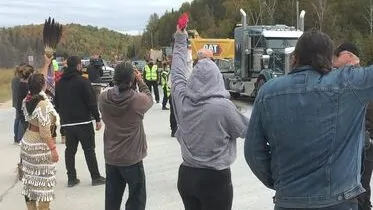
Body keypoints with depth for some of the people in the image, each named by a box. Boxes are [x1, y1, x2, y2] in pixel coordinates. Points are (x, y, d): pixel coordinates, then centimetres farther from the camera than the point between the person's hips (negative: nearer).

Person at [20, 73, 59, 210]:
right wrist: (53, 148, -20)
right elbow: (44, 131, -24)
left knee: (30, 178, 15)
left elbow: (37, 83, 17)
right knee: (43, 180, 3)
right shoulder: (44, 104, -23)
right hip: (40, 146, -8)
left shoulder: (27, 100, 0)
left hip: (27, 142, 8)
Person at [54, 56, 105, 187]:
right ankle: (96, 177, 6)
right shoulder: (82, 81, -11)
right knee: (89, 149, 1)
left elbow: (57, 104, 16)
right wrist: (98, 119, -6)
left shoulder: (60, 83, 9)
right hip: (83, 121, -5)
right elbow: (91, 102, -13)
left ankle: (71, 178, 13)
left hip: (67, 122, 6)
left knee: (70, 150, 11)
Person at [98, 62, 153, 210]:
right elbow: (149, 100, 1)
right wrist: (141, 82, 8)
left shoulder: (103, 98, -12)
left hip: (110, 158, 4)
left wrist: (120, 80, 3)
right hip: (132, 159, -4)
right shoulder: (138, 99, -22)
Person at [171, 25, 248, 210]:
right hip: (215, 179, -5)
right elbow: (246, 130, -3)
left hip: (186, 175, 5)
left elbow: (177, 72, 13)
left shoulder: (182, 99, -6)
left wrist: (180, 40, 25)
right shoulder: (223, 106, -19)